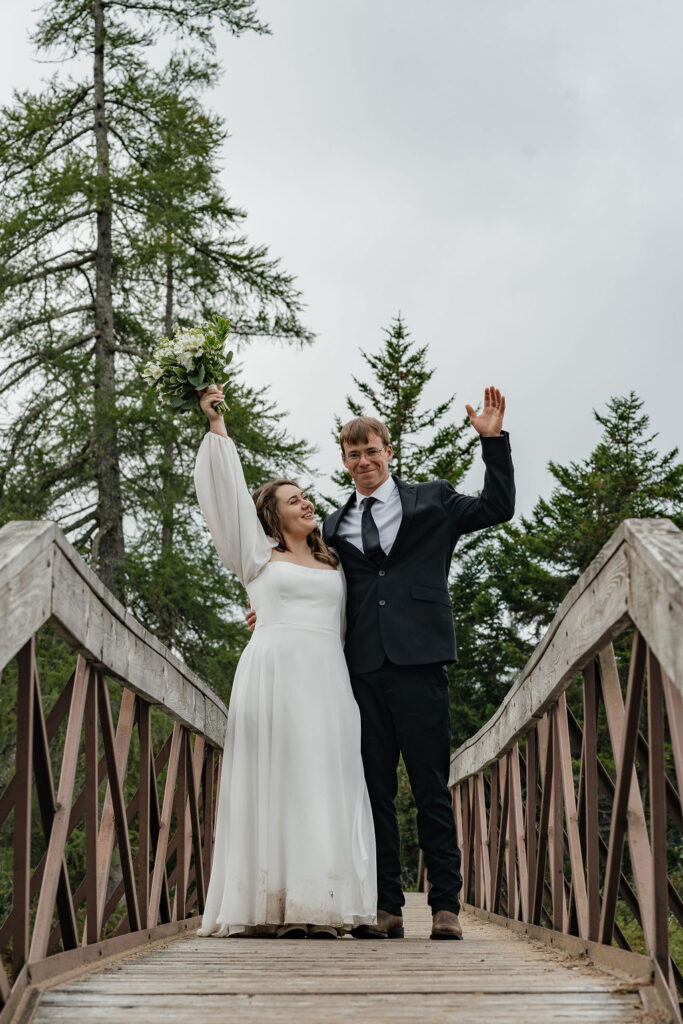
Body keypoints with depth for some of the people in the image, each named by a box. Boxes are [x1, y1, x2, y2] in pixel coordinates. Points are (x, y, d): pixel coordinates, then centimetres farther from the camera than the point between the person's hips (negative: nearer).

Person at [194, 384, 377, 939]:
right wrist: (217, 427, 9)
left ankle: (319, 907, -4)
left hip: (326, 680, 4)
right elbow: (228, 491, 10)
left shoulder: (332, 564, 23)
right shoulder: (259, 555, 13)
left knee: (325, 784, -3)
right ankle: (278, 907, -7)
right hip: (273, 675, -3)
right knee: (275, 782, -7)